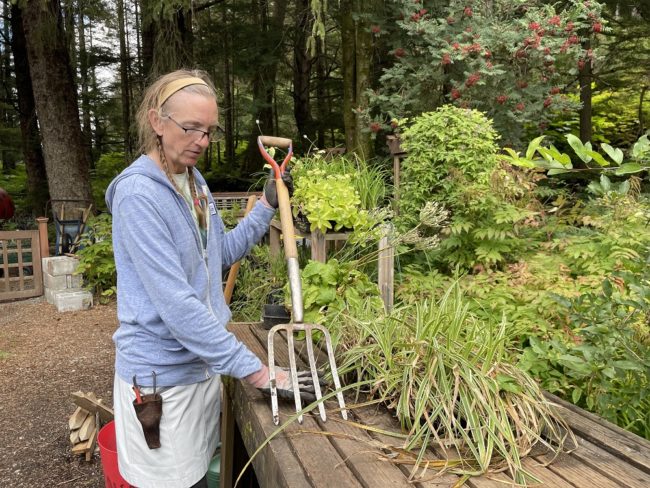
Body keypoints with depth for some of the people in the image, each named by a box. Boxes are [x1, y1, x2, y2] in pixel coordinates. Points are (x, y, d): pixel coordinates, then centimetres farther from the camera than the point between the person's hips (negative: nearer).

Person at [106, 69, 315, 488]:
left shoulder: (194, 181, 5)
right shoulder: (137, 193, -21)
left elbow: (223, 253, 16)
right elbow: (177, 305, -27)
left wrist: (267, 206, 5)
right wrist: (259, 373, -26)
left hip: (203, 365, 7)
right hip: (161, 376, -7)